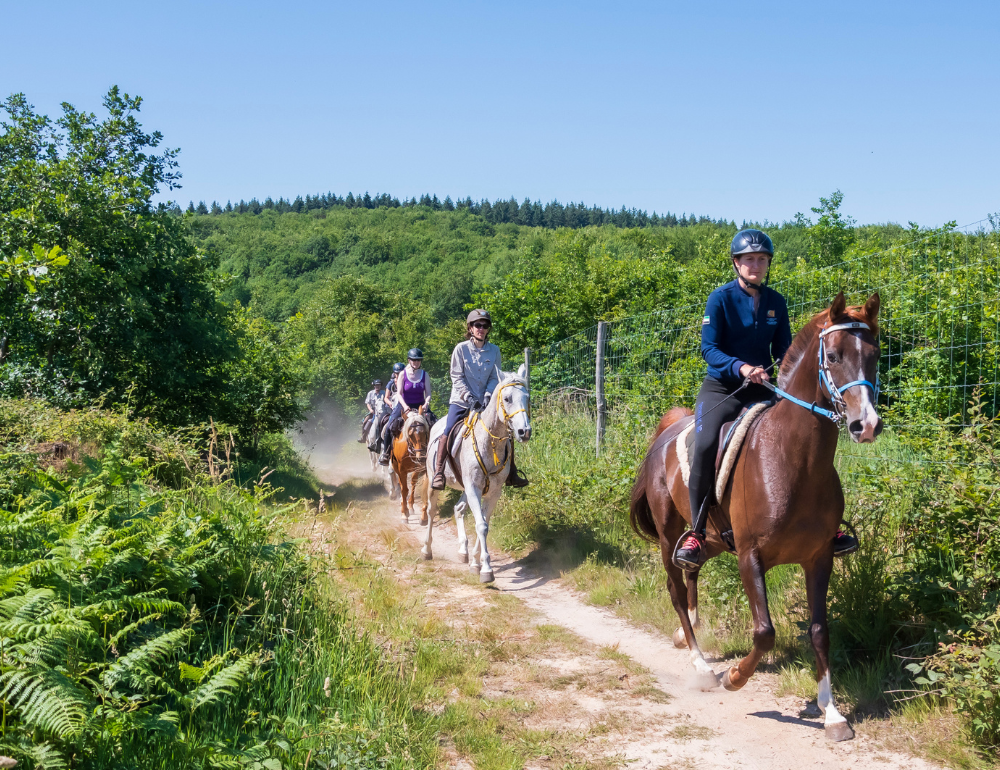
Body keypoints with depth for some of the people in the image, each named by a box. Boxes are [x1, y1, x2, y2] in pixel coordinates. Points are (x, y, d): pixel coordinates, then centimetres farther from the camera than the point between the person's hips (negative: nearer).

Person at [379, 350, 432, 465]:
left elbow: (428, 394, 0)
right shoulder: (403, 374, -4)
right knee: (389, 427, -16)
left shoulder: (425, 375, 1)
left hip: (420, 407, 2)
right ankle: (385, 452, 3)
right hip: (404, 406, -1)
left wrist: (426, 403, -22)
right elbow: (399, 393, -9)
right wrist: (405, 406, -25)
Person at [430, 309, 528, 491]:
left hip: (485, 401, 3)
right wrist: (468, 397, -18)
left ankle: (511, 473, 7)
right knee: (449, 430, -22)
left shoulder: (494, 350, 2)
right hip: (461, 400, -3)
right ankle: (438, 472, -13)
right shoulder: (461, 348, -5)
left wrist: (488, 395, -15)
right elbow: (456, 377, -6)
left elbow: (495, 378, 2)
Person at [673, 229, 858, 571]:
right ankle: (696, 532, -22)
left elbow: (783, 351, 12)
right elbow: (708, 348, -11)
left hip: (762, 389, 5)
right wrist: (740, 367, -28)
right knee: (705, 444, -30)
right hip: (721, 388, -5)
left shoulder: (776, 302, 9)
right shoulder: (721, 298, -5)